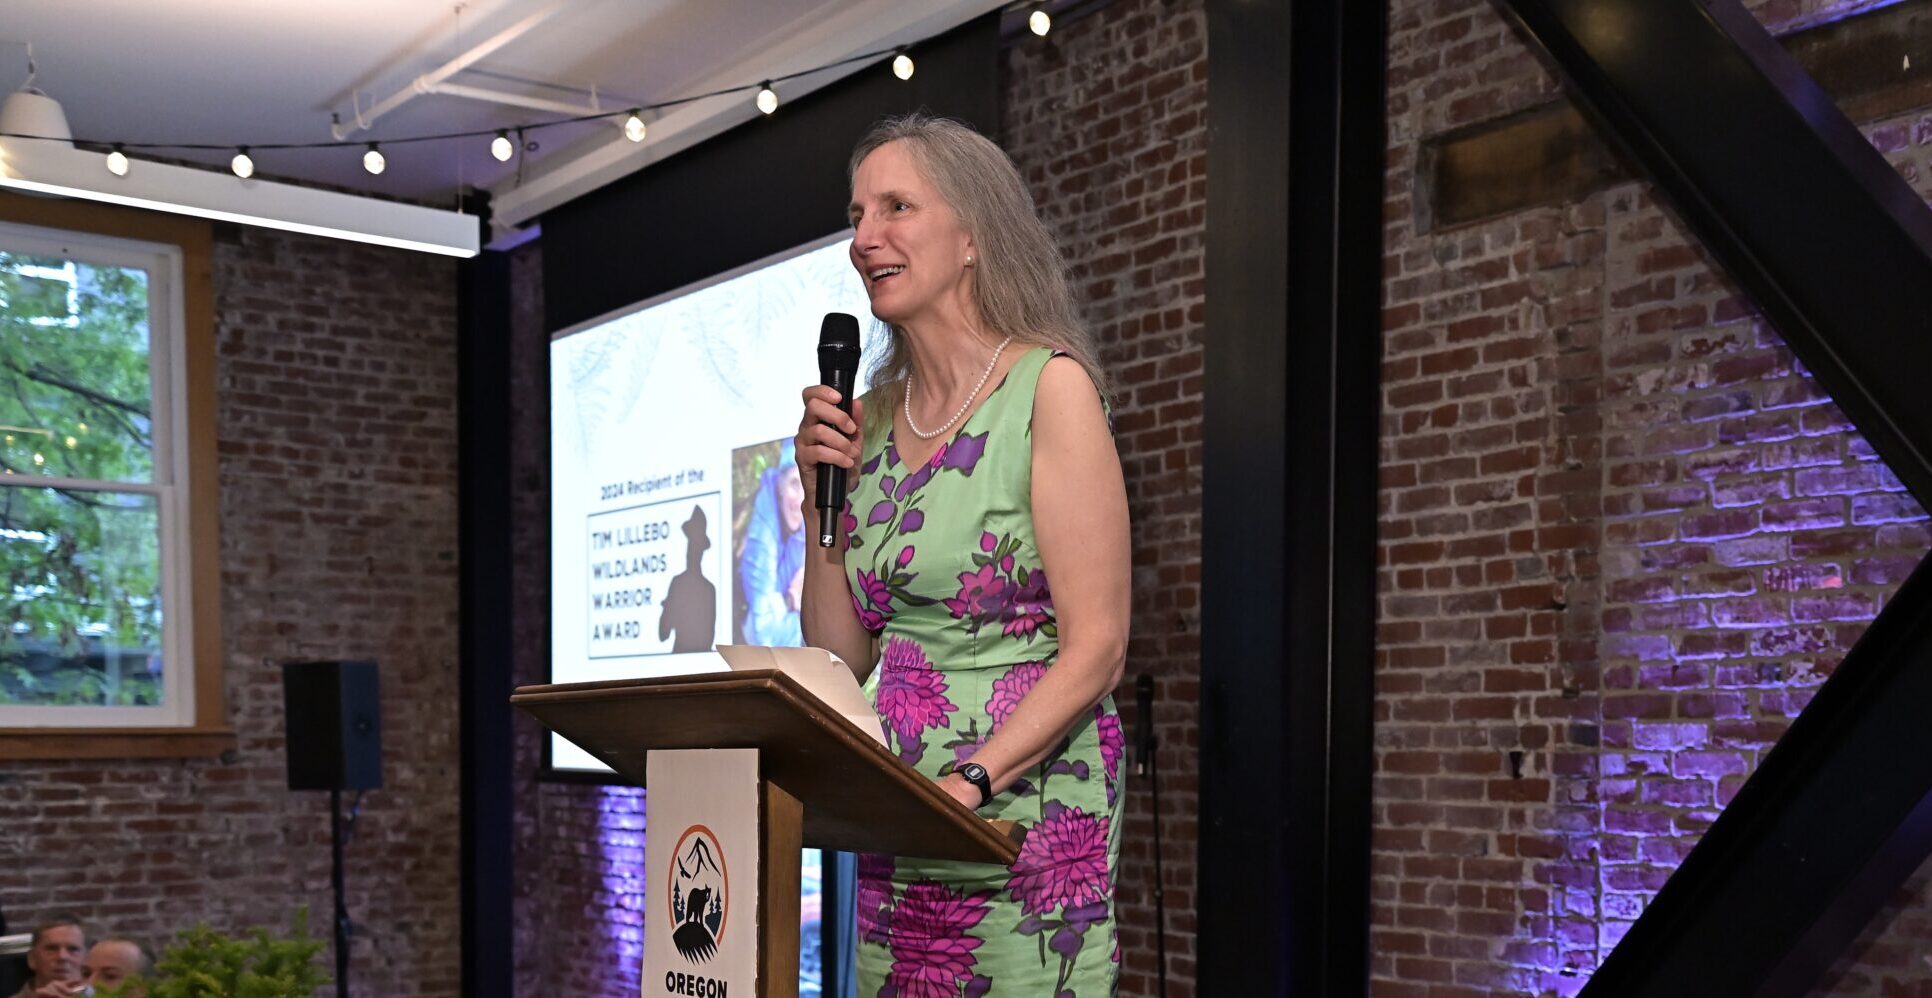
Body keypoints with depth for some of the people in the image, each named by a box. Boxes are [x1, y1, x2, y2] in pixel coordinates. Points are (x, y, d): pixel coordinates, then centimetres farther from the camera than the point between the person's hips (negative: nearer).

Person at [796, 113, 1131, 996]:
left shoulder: (1049, 387, -8)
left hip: (1026, 815, -5)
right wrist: (822, 498, 1)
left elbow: (1095, 649, -13)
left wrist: (969, 781, -23)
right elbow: (842, 658, 11)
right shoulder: (871, 418, 10)